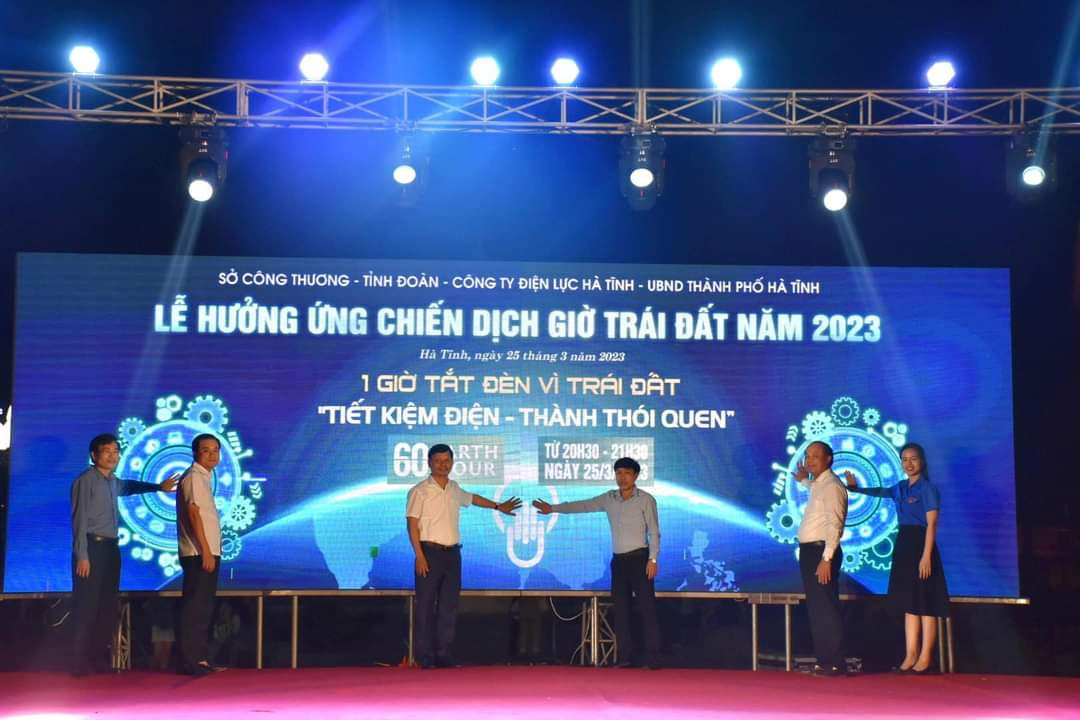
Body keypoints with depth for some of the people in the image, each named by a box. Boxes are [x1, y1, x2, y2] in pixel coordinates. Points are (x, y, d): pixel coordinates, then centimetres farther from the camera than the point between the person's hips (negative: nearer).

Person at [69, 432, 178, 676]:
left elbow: (128, 486, 42)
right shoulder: (86, 480, -8)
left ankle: (99, 659, 13)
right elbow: (79, 519, -13)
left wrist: (158, 487, 39)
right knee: (87, 606, -9)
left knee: (108, 606, 8)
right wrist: (81, 556, -19)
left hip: (111, 548, 8)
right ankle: (80, 663, -6)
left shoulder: (113, 482, 16)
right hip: (92, 547, -8)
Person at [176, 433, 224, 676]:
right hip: (199, 553, -10)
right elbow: (193, 513, -17)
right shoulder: (194, 477, -9)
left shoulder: (204, 478, 18)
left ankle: (198, 658, 17)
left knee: (203, 608, 12)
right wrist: (205, 550, -22)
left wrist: (211, 551, 14)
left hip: (208, 552, 10)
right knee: (194, 608, -9)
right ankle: (188, 661, -7)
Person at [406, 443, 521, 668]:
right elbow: (412, 525, -9)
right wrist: (419, 556, -16)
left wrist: (498, 506, 44)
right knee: (426, 606, -3)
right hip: (430, 553, -6)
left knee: (449, 606, 5)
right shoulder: (420, 491, -6)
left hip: (452, 554, 6)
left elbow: (471, 498, 34)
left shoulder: (454, 489, 12)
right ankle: (425, 656, 2)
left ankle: (444, 654, 12)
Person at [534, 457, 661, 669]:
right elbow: (583, 506, 15)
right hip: (619, 560, 5)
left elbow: (654, 532, -6)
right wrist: (553, 508, 14)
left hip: (639, 558, -5)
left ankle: (652, 659, -7)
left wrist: (653, 559, -15)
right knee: (620, 610, 5)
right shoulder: (609, 498, 9)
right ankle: (625, 658, 10)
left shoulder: (646, 499, -5)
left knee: (646, 608, -7)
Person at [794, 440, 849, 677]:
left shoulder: (831, 486, -14)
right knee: (815, 608, 13)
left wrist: (826, 559, -25)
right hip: (809, 551, 10)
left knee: (825, 608, -8)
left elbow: (834, 525, -21)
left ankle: (836, 663, -4)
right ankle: (824, 660, 19)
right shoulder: (818, 484, 15)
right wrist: (804, 480, 40)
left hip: (821, 551, -10)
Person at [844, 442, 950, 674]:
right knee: (909, 603, 9)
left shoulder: (927, 488, -9)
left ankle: (925, 657, -1)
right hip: (903, 546, 8)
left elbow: (931, 525, -14)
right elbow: (881, 492, 36)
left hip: (920, 546, -8)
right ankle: (911, 655, 12)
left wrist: (926, 556, -20)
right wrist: (857, 488, 25)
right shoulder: (901, 488, 12)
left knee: (925, 604, -4)